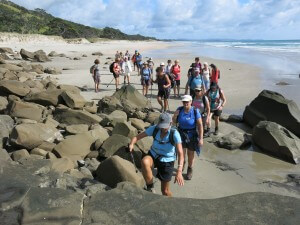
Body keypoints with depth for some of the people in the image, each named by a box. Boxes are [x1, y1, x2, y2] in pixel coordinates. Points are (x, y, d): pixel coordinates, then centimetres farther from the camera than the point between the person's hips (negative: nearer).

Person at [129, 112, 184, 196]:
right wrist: (132, 144, -38)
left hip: (167, 161, -2)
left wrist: (179, 171, -46)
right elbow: (138, 136, -14)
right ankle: (150, 187, -15)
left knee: (165, 190, 5)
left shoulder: (174, 134, -25)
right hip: (153, 155, 2)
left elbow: (180, 153, -33)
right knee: (145, 162, -35)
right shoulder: (154, 129, -16)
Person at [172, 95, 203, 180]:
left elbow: (200, 125, -17)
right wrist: (175, 116, -20)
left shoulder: (195, 111, -19)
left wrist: (201, 138, -19)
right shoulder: (179, 109, -10)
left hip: (192, 135, -2)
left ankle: (190, 170, 40)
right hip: (181, 134, 2)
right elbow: (174, 122, 1)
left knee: (191, 154, 14)